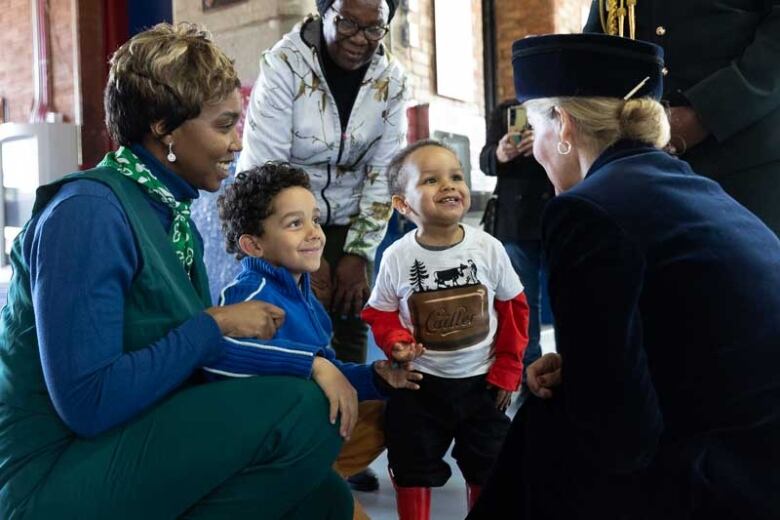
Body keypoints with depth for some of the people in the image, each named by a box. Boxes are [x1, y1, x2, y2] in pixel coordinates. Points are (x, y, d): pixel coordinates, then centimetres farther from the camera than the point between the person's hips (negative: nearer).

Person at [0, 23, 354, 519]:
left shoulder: (176, 216, 7)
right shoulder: (89, 210, -19)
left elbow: (183, 360, 6)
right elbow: (87, 402, -25)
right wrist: (215, 325, -18)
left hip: (139, 449, 8)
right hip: (59, 479, -8)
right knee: (301, 411, -21)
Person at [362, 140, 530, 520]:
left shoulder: (489, 248, -11)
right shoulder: (397, 257, -12)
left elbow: (514, 308, 0)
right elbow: (380, 313, 0)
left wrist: (508, 368, 0)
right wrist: (397, 343, -20)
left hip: (482, 380, 1)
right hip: (419, 383, 0)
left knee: (487, 468, 16)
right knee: (413, 469, 12)